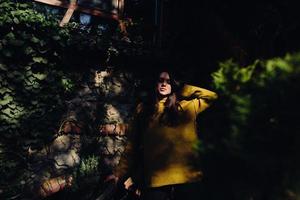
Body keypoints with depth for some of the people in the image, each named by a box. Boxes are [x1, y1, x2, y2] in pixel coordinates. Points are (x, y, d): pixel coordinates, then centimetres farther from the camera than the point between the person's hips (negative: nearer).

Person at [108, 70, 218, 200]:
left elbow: (211, 96, 4)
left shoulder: (186, 106, 9)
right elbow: (132, 145, 8)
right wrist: (120, 172, 3)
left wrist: (183, 89, 7)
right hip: (154, 179, 0)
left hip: (186, 177, 0)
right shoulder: (143, 109, 10)